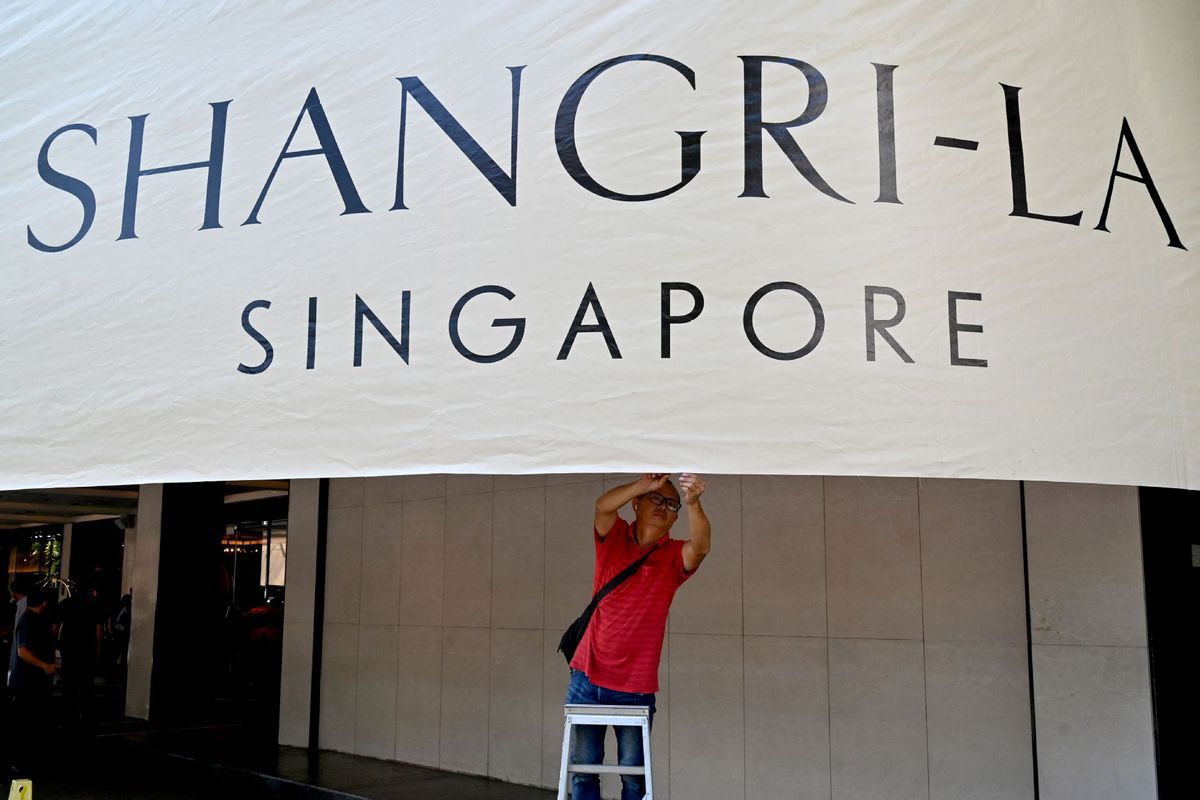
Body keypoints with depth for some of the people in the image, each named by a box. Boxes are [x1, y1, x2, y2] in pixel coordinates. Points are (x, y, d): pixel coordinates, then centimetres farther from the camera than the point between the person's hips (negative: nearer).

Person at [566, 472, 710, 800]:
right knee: (583, 768, 8)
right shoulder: (613, 538, 2)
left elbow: (700, 546, -22)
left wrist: (693, 503, -39)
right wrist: (647, 483, -31)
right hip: (588, 678, 1)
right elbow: (603, 506, -19)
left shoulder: (674, 556, 0)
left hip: (637, 688, -1)